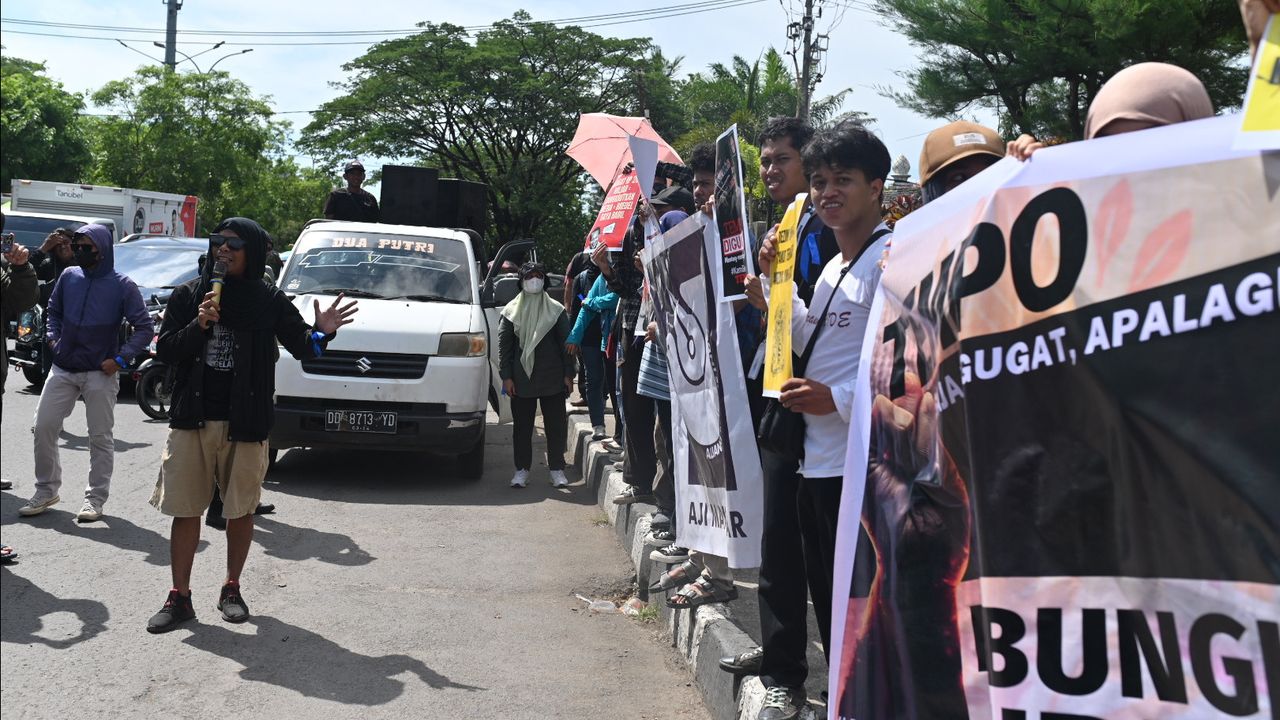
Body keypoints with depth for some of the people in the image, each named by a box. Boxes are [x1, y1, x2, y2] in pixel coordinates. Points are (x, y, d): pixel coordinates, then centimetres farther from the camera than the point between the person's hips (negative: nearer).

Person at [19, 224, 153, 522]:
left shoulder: (122, 285, -6)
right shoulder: (68, 276, 6)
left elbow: (145, 327, -4)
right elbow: (53, 311, 22)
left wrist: (121, 358, -11)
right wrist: (53, 338, 5)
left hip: (100, 374, -4)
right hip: (63, 369, 4)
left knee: (100, 437, 2)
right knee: (43, 428, 3)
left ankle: (96, 498, 12)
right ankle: (46, 490, 18)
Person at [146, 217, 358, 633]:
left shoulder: (269, 301, 0)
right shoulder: (188, 295, 3)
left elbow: (300, 345, 4)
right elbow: (164, 351, 2)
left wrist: (321, 333, -18)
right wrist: (198, 325, -16)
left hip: (245, 423, -1)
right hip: (191, 419, 1)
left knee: (241, 509, 10)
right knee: (185, 510, 4)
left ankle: (232, 588, 26)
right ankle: (179, 598, 13)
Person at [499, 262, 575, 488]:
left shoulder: (556, 310, 6)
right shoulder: (511, 311, 6)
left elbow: (566, 343, 6)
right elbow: (504, 344, 4)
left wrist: (568, 374, 0)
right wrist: (506, 376, -3)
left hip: (552, 378, 0)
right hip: (521, 378, 0)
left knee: (556, 425, 2)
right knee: (522, 425, 5)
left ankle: (557, 469, 11)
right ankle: (522, 470, 14)